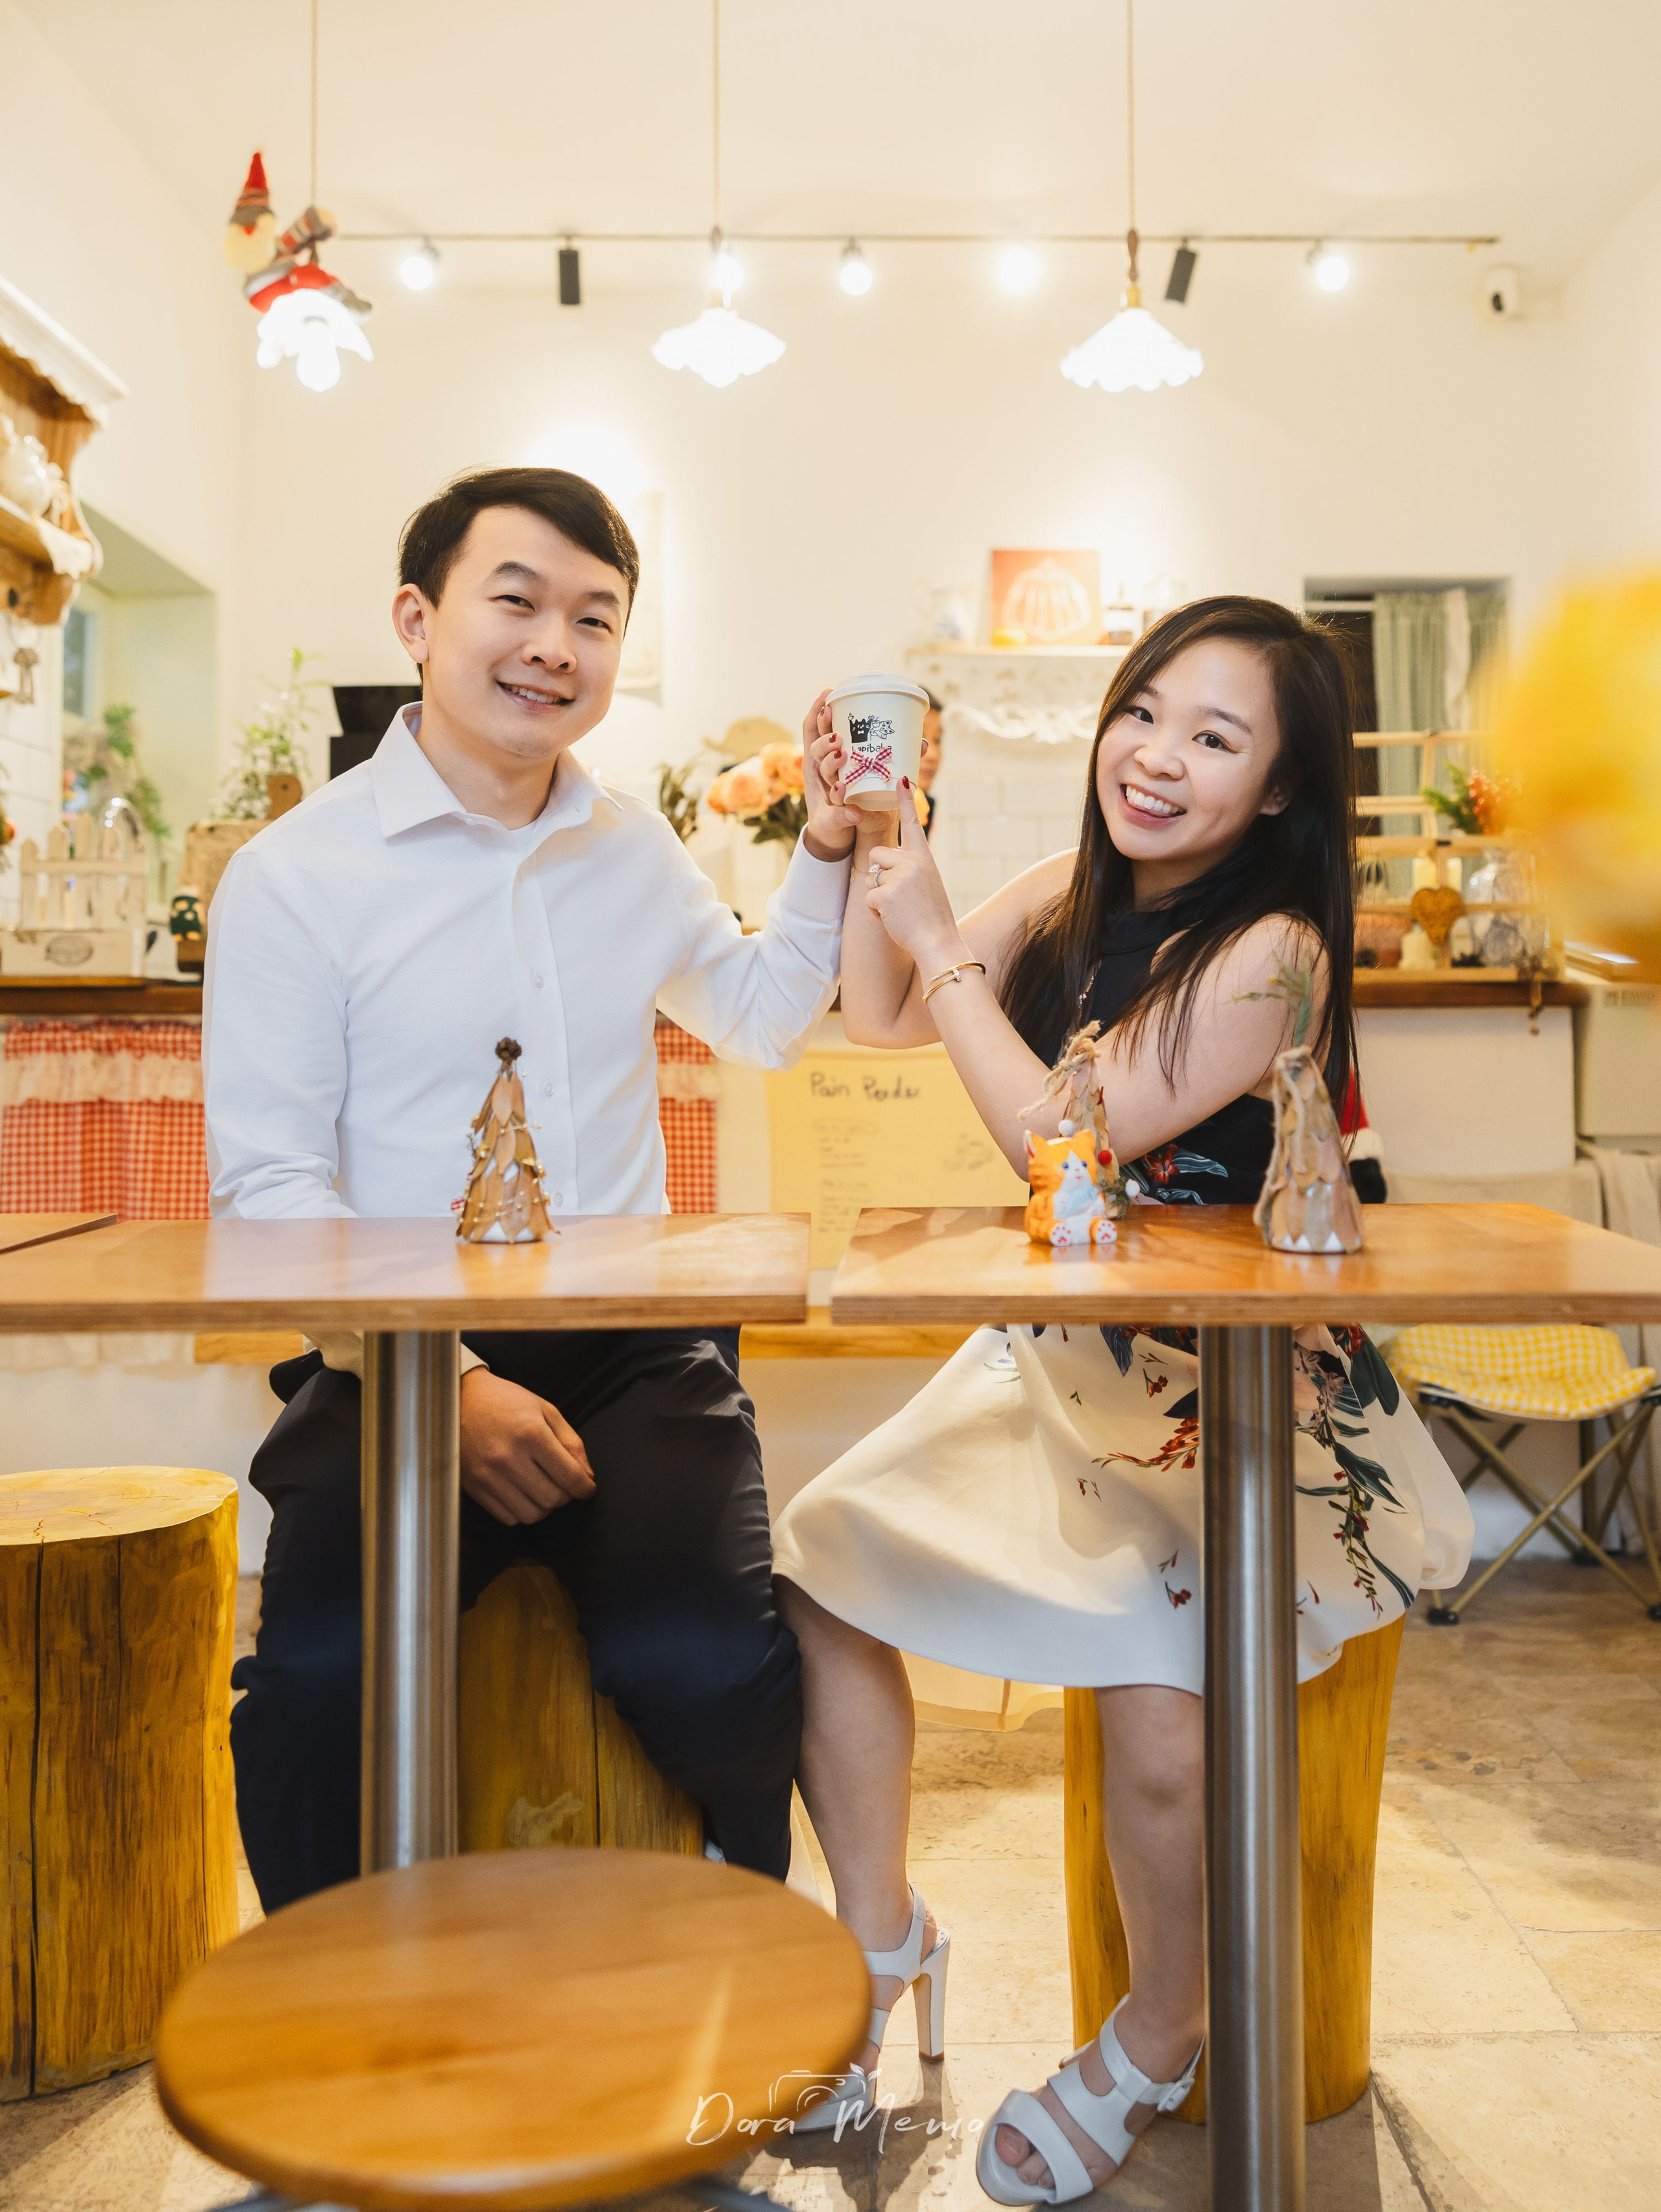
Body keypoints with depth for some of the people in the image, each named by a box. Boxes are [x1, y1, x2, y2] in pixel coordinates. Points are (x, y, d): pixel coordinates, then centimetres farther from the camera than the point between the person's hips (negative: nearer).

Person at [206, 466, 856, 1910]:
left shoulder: (635, 849, 16)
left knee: (714, 1668, -23)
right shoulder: (294, 877, -1)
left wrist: (826, 846, 18)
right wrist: (445, 1387, -19)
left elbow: (765, 1021, 33)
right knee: (320, 1675, -30)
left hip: (635, 1351, 3)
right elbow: (269, 1189, -7)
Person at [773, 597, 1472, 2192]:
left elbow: (1071, 1142, -21)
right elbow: (881, 1021, 12)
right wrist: (875, 845, -1)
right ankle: (881, 1938, 17)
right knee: (818, 1568, -7)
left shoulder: (1270, 948, -17)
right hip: (1061, 1356, 7)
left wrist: (946, 941, -14)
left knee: (1158, 1708, -25)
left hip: (1234, 1390, -6)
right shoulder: (1073, 895, 5)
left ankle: (1158, 2043, 10)